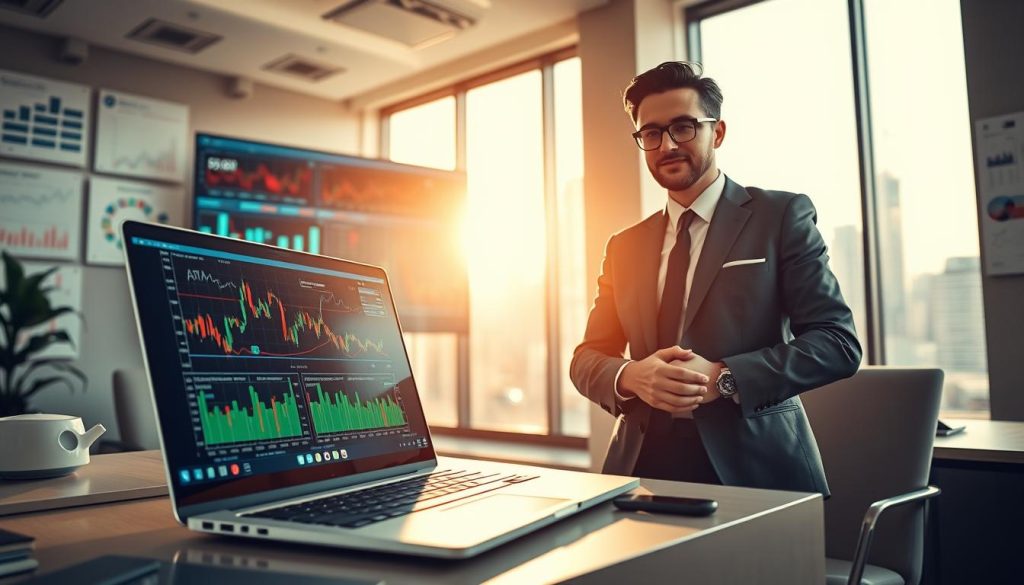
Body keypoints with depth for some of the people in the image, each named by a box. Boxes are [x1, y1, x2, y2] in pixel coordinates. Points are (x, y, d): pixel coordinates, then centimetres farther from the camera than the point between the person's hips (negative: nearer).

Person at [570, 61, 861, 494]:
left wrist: (724, 378, -16)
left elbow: (839, 342, -4)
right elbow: (585, 360, 12)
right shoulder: (623, 247, 13)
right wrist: (631, 376, -10)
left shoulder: (782, 216, 2)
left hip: (755, 471, -3)